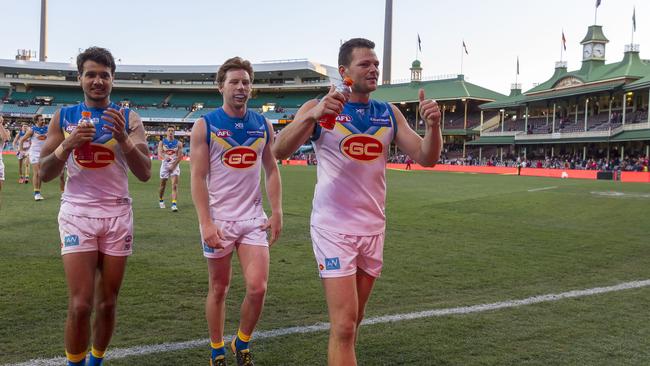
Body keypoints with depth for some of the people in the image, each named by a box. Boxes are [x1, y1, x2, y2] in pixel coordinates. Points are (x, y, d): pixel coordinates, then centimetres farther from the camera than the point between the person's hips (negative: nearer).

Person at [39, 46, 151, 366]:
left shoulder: (129, 119, 4)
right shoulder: (63, 117, 5)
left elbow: (145, 173, -4)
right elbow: (44, 174, 3)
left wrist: (123, 138, -19)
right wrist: (69, 143, -14)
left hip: (118, 214, 1)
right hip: (77, 212, -1)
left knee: (107, 303, 7)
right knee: (80, 305, -8)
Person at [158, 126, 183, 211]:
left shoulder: (178, 143, 2)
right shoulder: (162, 142, 3)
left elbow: (180, 156, -2)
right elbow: (160, 153, -11)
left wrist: (173, 165, -12)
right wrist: (165, 157, -33)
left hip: (174, 165, -1)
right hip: (165, 165, 1)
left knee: (175, 185, -14)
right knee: (163, 185, 11)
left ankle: (174, 204, -19)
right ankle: (161, 200, 36)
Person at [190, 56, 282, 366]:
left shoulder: (263, 125, 6)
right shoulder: (205, 125, -4)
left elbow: (272, 171, 10)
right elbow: (198, 177, -8)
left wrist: (277, 212, 1)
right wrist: (206, 223, -15)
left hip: (253, 219, 2)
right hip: (218, 220, -2)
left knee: (257, 288, -5)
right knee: (219, 288, 9)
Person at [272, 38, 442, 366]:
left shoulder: (389, 114, 7)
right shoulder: (319, 108, -6)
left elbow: (426, 158, 3)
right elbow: (279, 151, -20)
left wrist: (433, 125, -18)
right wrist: (311, 116, -37)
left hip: (373, 228, 5)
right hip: (334, 228, -5)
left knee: (353, 322, 16)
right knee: (344, 326, -9)